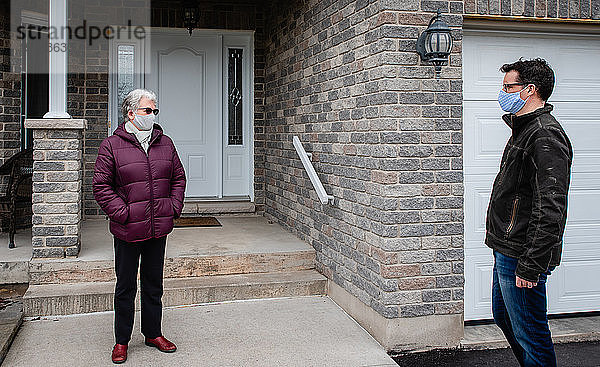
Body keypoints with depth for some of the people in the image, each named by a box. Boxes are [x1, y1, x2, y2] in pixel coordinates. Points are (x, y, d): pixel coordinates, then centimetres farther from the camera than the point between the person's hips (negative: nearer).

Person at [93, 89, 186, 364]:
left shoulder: (164, 143, 8)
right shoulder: (112, 146, -6)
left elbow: (178, 177, 16)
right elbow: (101, 186, -6)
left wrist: (174, 208, 4)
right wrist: (123, 214, -13)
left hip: (159, 228, 4)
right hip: (128, 230, -4)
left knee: (153, 284, 16)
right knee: (125, 287, 8)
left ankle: (153, 333, 31)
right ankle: (121, 341, 23)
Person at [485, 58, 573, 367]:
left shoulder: (546, 136, -18)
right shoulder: (525, 129, 15)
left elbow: (550, 209, -25)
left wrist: (530, 266, -26)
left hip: (521, 257, -11)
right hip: (506, 250, 11)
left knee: (530, 334, 1)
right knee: (504, 318, 23)